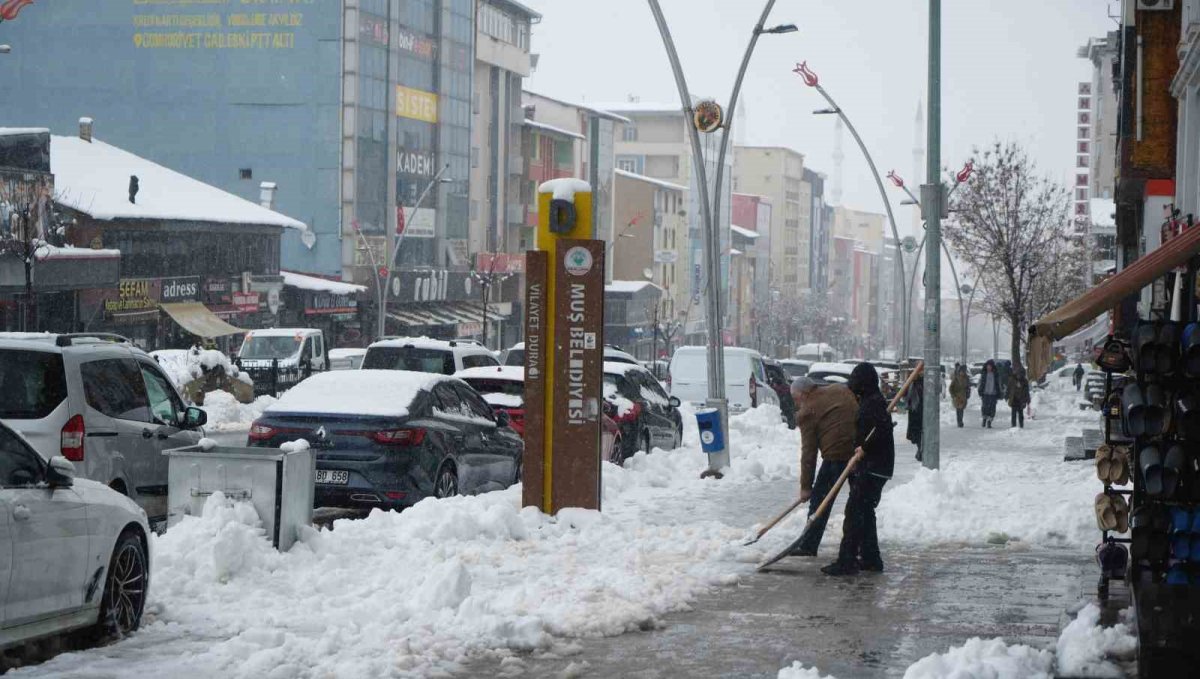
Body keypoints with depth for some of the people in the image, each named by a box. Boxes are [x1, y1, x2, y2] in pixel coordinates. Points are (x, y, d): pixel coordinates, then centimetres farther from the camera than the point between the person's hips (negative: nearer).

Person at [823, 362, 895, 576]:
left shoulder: (874, 402, -15)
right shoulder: (868, 401, 17)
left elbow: (883, 428, -29)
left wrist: (865, 448, -24)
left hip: (873, 468, -11)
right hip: (868, 467, 11)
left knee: (854, 511, -12)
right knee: (865, 512, 17)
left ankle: (846, 561, -14)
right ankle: (871, 558, 23)